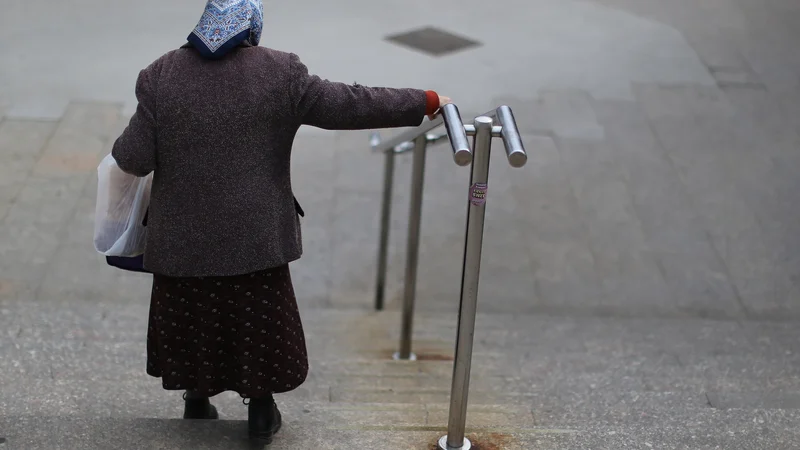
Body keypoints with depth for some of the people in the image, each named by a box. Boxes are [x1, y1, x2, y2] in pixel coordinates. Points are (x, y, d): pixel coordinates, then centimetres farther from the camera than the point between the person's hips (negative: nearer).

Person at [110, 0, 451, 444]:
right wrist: (425, 103, -1)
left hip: (184, 234, 1)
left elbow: (135, 159, -8)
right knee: (261, 317, 15)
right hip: (254, 232, -1)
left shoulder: (160, 76, -7)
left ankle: (196, 400, 31)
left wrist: (121, 149, 15)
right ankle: (261, 409, 22)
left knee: (191, 315, 19)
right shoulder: (280, 74, -10)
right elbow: (348, 106, -9)